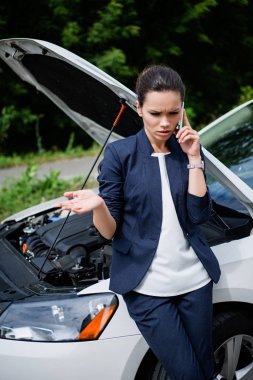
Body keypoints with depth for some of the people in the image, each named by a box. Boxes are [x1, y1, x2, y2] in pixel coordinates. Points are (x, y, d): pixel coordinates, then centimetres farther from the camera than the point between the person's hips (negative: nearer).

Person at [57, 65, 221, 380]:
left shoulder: (188, 151, 3)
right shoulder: (119, 154, -7)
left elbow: (199, 215, -6)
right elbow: (111, 231, -7)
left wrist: (194, 159, -11)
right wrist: (98, 205, -29)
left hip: (194, 277, 4)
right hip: (147, 286, -4)